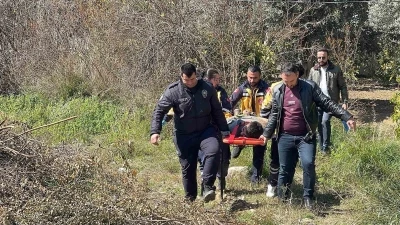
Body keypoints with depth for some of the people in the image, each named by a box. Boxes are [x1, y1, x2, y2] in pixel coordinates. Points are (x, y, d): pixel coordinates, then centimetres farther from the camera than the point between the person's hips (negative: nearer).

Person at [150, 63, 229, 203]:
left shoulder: (207, 89, -3)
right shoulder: (173, 91, -11)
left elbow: (217, 111, 7)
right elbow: (159, 111, -11)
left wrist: (224, 130, 11)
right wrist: (155, 132, -23)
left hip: (205, 130, 1)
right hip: (184, 136, -1)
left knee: (214, 150, -28)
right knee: (187, 167, 6)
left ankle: (208, 187, -23)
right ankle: (190, 198, 23)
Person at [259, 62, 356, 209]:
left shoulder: (310, 87, -5)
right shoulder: (277, 90, 5)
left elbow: (327, 104, -6)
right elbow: (274, 114, 13)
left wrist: (347, 117, -14)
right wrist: (267, 133, 9)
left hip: (306, 136, -2)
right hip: (285, 137, 2)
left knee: (308, 164, -18)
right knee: (285, 169, 6)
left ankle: (308, 197, -1)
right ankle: (282, 198, 23)